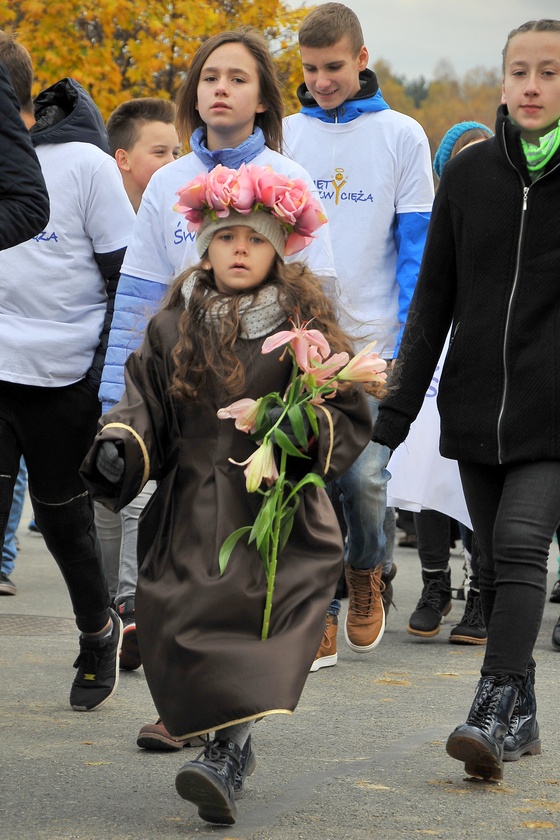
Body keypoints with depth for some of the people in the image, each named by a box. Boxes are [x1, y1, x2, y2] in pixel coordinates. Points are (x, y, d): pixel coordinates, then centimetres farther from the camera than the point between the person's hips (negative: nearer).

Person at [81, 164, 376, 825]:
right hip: (189, 513, 3)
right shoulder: (172, 330, 10)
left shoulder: (305, 329, 2)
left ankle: (226, 755, -25)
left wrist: (303, 427, -18)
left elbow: (352, 415, 2)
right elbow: (144, 403, 11)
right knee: (179, 624, -6)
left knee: (257, 614, -19)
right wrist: (118, 445, -10)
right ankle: (232, 744, 13)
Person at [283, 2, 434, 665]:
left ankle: (369, 571, 22)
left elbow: (416, 244, 2)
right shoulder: (283, 137, 8)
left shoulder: (401, 136, 3)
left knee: (363, 475, -8)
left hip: (372, 340, -2)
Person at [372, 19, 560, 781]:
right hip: (475, 411, 4)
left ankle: (493, 709, -20)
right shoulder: (468, 174, 6)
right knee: (496, 561, 8)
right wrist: (397, 410, 6)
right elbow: (433, 299, 9)